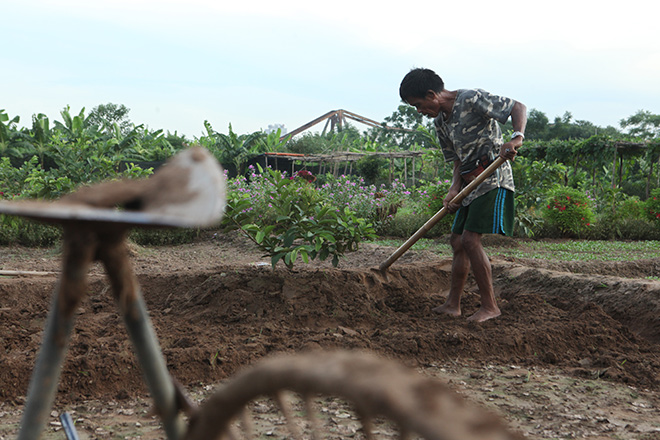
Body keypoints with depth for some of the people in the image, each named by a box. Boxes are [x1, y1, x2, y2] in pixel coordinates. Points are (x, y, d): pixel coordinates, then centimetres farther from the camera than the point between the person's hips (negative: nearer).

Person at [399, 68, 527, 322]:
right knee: (458, 242, 9)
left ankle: (490, 306, -8)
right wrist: (454, 189, -3)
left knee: (470, 239, -16)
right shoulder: (440, 122, 13)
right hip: (471, 184, 9)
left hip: (493, 179, -9)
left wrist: (517, 138, -32)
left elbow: (519, 107, -14)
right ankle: (453, 304, 17)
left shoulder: (472, 99, -13)